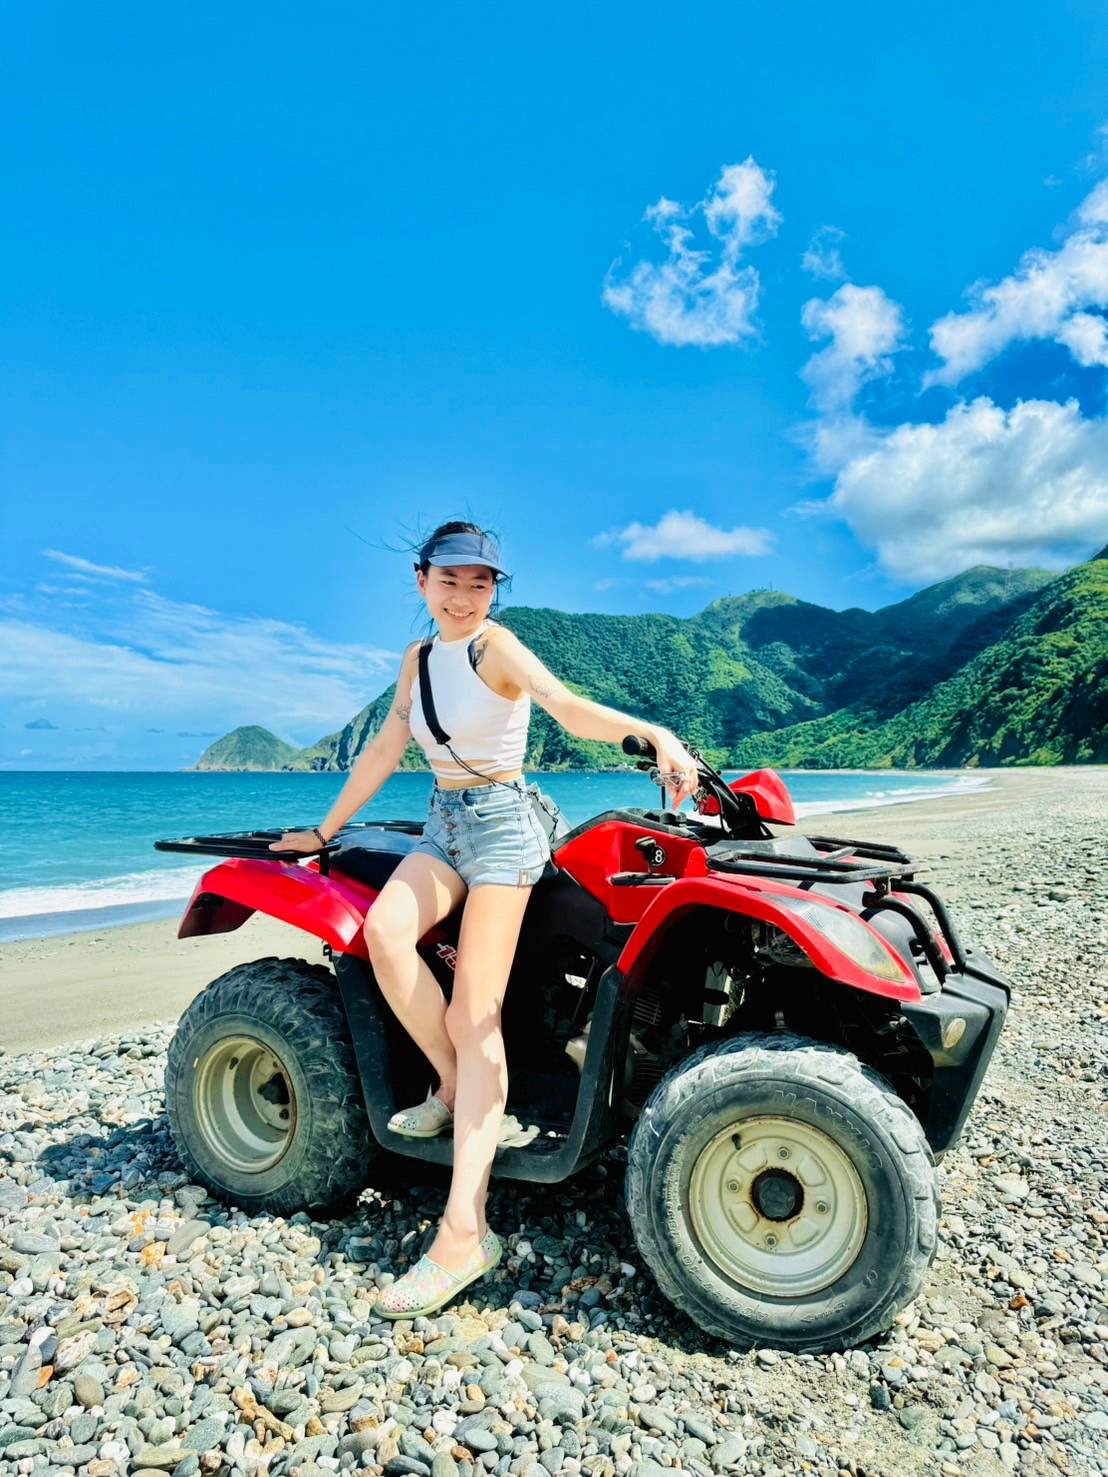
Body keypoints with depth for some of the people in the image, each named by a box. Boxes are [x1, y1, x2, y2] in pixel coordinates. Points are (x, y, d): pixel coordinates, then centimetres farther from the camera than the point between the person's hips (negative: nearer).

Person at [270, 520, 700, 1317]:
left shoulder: (496, 646, -8)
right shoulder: (419, 659, 12)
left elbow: (570, 707, -26)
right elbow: (383, 750, 17)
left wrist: (654, 731, -45)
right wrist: (323, 831, 20)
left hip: (502, 824, -6)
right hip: (444, 823, 6)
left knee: (475, 1016, -15)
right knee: (385, 929, -26)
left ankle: (465, 1233, -15)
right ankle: (452, 1087, -5)